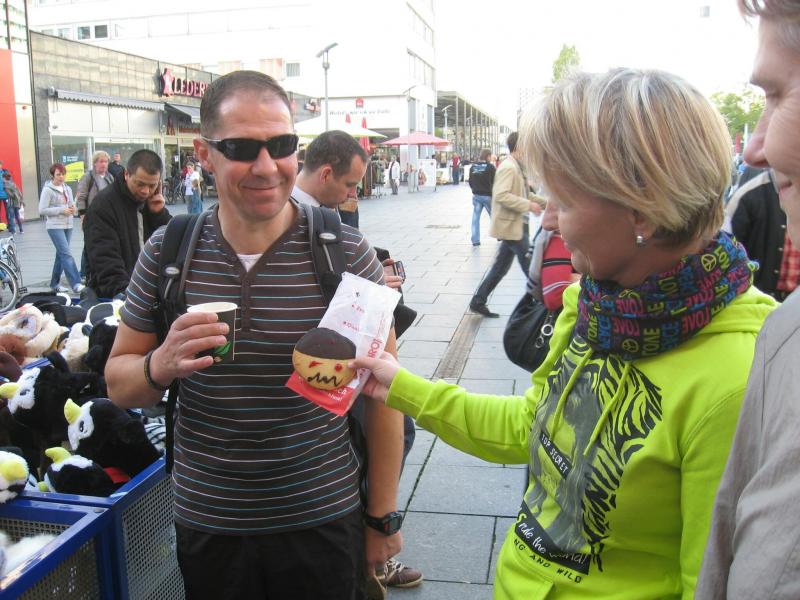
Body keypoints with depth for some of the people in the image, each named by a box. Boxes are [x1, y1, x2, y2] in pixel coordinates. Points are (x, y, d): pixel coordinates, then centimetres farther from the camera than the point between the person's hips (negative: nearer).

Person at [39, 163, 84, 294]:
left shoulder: (67, 189, 13)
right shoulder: (48, 190, -6)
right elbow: (42, 210, -10)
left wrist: (72, 208, -2)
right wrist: (61, 210, -16)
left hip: (68, 225, 7)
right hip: (55, 226, -7)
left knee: (61, 254, 11)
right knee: (67, 254, -14)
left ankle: (55, 283, 20)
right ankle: (76, 284, -20)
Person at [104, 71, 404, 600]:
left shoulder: (347, 252, -11)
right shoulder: (168, 251, -5)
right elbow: (118, 382, 3)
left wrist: (383, 517, -2)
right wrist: (162, 366, -20)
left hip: (322, 526, -2)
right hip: (206, 526, 2)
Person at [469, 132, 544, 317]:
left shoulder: (517, 168, 15)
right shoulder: (508, 168, -17)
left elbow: (524, 194, 24)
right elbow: (501, 195, -28)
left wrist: (545, 202, 15)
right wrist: (528, 205, -26)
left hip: (514, 226, 10)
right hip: (511, 226, -10)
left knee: (500, 267, 13)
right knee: (531, 266, 0)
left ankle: (478, 302, 18)